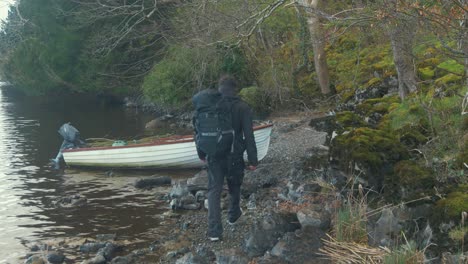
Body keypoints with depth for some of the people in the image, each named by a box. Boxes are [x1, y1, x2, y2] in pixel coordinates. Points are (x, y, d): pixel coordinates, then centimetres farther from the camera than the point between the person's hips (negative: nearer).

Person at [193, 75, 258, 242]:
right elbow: (249, 135, -13)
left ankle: (214, 231, -5)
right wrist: (253, 159, -8)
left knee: (214, 190, 3)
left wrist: (201, 153, 17)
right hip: (234, 156, -1)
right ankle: (233, 215, 43)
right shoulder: (242, 107, -10)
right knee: (234, 187, 23)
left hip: (214, 156, 1)